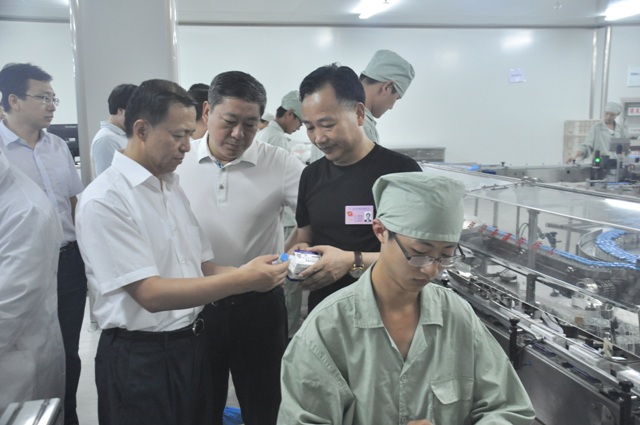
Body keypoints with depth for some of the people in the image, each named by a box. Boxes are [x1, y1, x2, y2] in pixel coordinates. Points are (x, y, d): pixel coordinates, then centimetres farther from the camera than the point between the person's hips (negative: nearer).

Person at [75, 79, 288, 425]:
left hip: (191, 345, 7)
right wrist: (243, 280, -26)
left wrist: (256, 273, -9)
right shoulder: (104, 200, -17)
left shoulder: (173, 187, 8)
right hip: (139, 359, -7)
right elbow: (150, 294, -23)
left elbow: (202, 269, 9)